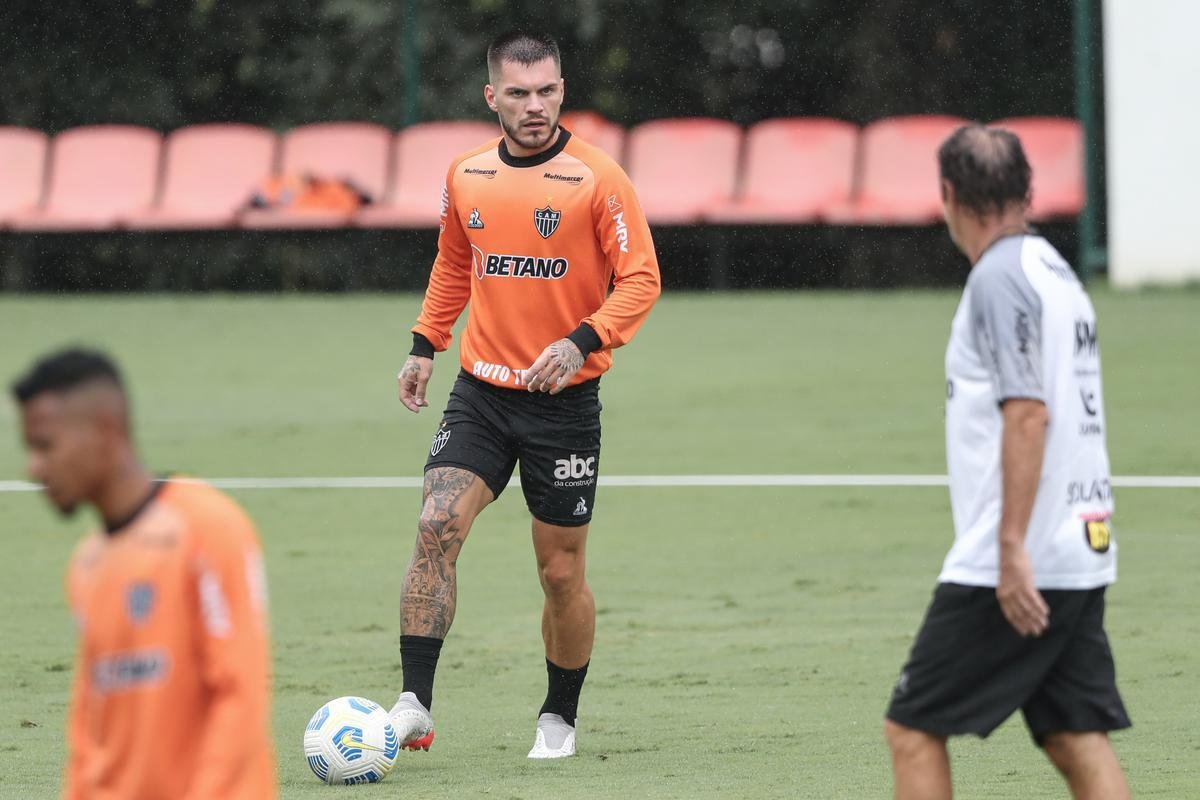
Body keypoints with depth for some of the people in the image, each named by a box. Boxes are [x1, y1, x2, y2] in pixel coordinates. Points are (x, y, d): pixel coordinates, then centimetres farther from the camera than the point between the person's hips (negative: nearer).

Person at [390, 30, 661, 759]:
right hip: (481, 393, 3)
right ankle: (414, 706, -18)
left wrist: (583, 340, -24)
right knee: (437, 527, -17)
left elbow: (640, 278, -10)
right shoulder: (466, 177, 6)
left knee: (561, 572, 5)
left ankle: (560, 719, 26)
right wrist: (425, 346, 14)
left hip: (564, 400, -3)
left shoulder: (596, 178, -9)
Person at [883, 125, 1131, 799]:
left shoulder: (999, 278, -11)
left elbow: (1028, 414, -20)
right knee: (1079, 739, 6)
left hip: (1019, 570, -9)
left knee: (914, 727, -1)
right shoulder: (1058, 271, 16)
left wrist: (1013, 549, -22)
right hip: (1084, 554, 9)